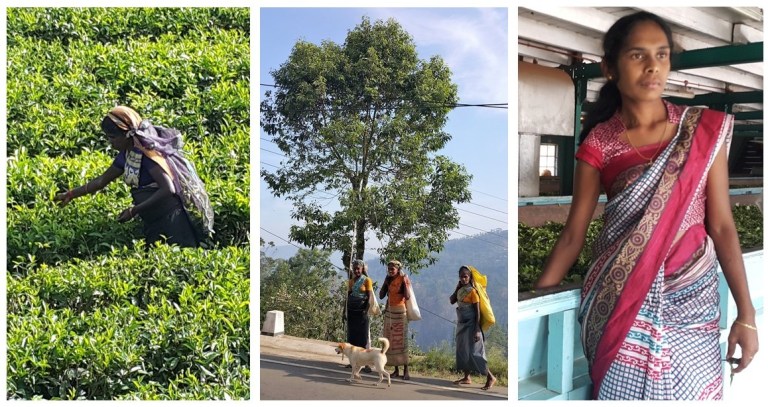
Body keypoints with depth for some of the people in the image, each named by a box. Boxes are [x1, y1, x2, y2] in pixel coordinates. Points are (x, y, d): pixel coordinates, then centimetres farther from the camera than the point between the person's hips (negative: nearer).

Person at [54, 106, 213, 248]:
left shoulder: (147, 153, -20)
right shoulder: (126, 154, 6)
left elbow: (168, 189, -27)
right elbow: (101, 181, 18)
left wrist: (134, 210, -24)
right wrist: (70, 194, 18)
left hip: (170, 220, -9)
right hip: (152, 223, 9)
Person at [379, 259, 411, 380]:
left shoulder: (404, 279, -7)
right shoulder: (389, 280, 8)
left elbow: (407, 297, -17)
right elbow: (381, 295, 4)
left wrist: (405, 283, -19)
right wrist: (385, 282, -1)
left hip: (400, 312, -6)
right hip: (389, 312, 6)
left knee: (401, 340, -8)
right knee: (391, 340, 4)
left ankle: (405, 370, -6)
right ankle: (396, 370, 10)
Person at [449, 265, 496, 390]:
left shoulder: (472, 291, -15)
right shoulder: (460, 290, 8)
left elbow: (477, 311, -17)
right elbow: (451, 301, 1)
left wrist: (477, 330, -21)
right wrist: (457, 287, -3)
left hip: (471, 325, -8)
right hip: (462, 324, 8)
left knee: (474, 352, -10)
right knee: (462, 351, 12)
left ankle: (490, 377, -2)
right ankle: (467, 377, 22)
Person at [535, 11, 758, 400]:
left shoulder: (705, 130, -1)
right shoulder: (599, 144, -3)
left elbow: (721, 225, 0)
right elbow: (573, 234, 0)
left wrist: (746, 312, -3)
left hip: (690, 298, 1)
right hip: (620, 300, -1)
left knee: (692, 389, 6)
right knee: (622, 389, 3)